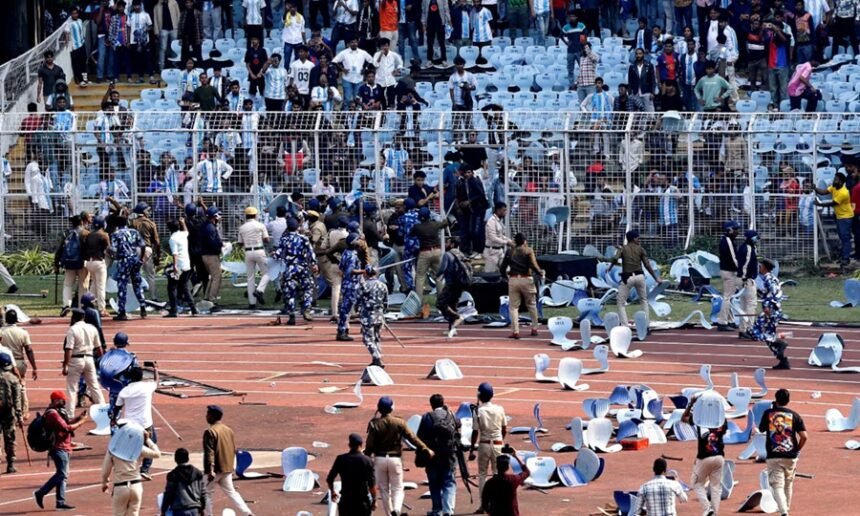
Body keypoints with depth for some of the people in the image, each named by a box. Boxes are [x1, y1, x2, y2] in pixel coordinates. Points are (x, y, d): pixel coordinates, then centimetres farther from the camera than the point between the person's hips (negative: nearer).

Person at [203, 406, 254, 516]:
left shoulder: (210, 432, -15)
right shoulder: (229, 430, 10)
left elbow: (209, 453, -20)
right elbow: (234, 450, 17)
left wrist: (210, 470, -24)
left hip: (216, 469, -7)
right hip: (228, 469, 7)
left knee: (208, 492, 7)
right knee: (231, 492, 13)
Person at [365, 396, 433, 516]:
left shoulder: (375, 424, -6)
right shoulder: (399, 423, -5)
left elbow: (370, 445, -6)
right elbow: (412, 437, -5)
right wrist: (426, 449, 2)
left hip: (379, 459, 0)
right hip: (395, 459, 0)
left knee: (384, 489, 12)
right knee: (397, 488, 5)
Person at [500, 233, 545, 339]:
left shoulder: (510, 252, 7)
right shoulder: (528, 251, -1)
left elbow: (503, 267, 6)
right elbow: (534, 266, -11)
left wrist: (505, 276, 24)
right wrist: (541, 273, 6)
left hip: (513, 280, 1)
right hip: (526, 279, -1)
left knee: (513, 307, 4)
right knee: (531, 304, 15)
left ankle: (515, 331, -4)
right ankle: (534, 328, 17)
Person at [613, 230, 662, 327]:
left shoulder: (623, 248, 5)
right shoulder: (640, 249, 6)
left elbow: (615, 259, -14)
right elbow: (647, 265, -1)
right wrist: (656, 278, 3)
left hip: (627, 278, -2)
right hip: (639, 276, 2)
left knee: (621, 303, 7)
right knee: (644, 300, 22)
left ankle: (625, 326, -7)